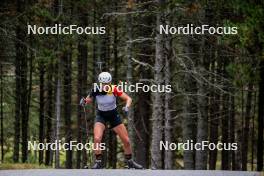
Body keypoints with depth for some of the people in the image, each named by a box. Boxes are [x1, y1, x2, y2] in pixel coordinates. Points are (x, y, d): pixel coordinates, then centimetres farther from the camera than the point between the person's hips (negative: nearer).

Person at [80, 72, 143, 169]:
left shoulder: (114, 89, -23)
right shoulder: (96, 91, -21)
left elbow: (128, 99, -18)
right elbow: (89, 100, -4)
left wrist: (127, 107, -38)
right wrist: (84, 101, -27)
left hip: (114, 115, 1)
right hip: (101, 116, -1)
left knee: (126, 140, 1)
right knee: (97, 139, -23)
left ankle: (129, 161, 24)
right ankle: (98, 162, -7)